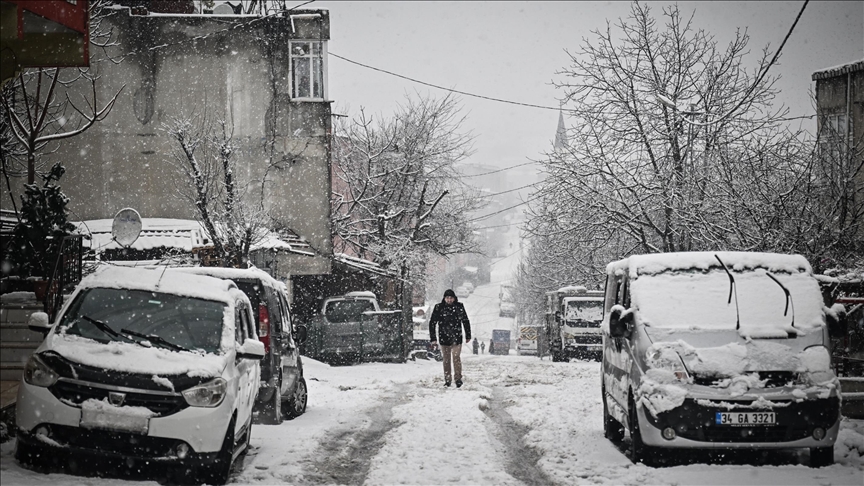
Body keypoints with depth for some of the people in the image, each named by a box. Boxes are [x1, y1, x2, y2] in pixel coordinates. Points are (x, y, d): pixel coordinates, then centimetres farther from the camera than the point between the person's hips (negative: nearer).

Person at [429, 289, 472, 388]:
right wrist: (433, 338, -3)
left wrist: (468, 336, 12)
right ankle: (447, 379, 17)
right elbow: (432, 323, -1)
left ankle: (458, 378, 3)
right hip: (444, 338, 1)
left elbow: (465, 321, 9)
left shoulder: (459, 307, -2)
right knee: (446, 359, 8)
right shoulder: (439, 307, -6)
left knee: (456, 358, -7)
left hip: (457, 337, -1)